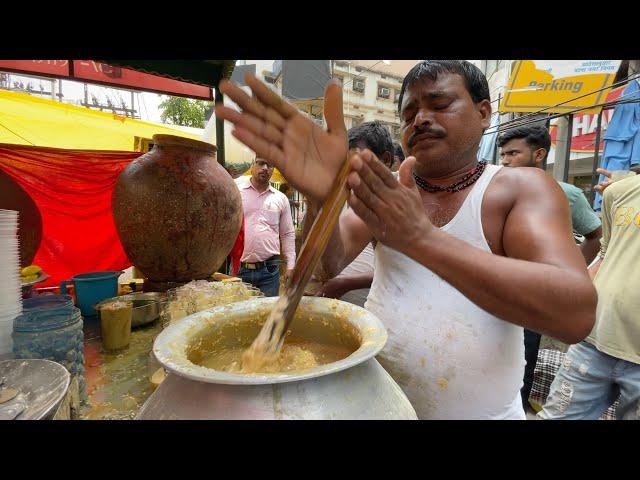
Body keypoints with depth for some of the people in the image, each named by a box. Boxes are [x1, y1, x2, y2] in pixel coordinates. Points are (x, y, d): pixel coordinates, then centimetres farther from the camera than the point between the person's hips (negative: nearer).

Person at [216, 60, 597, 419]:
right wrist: (322, 197, -37)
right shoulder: (383, 192, -3)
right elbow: (328, 265, -17)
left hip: (481, 411, -2)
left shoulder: (522, 189, -10)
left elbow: (576, 314, -25)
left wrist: (421, 238, -35)